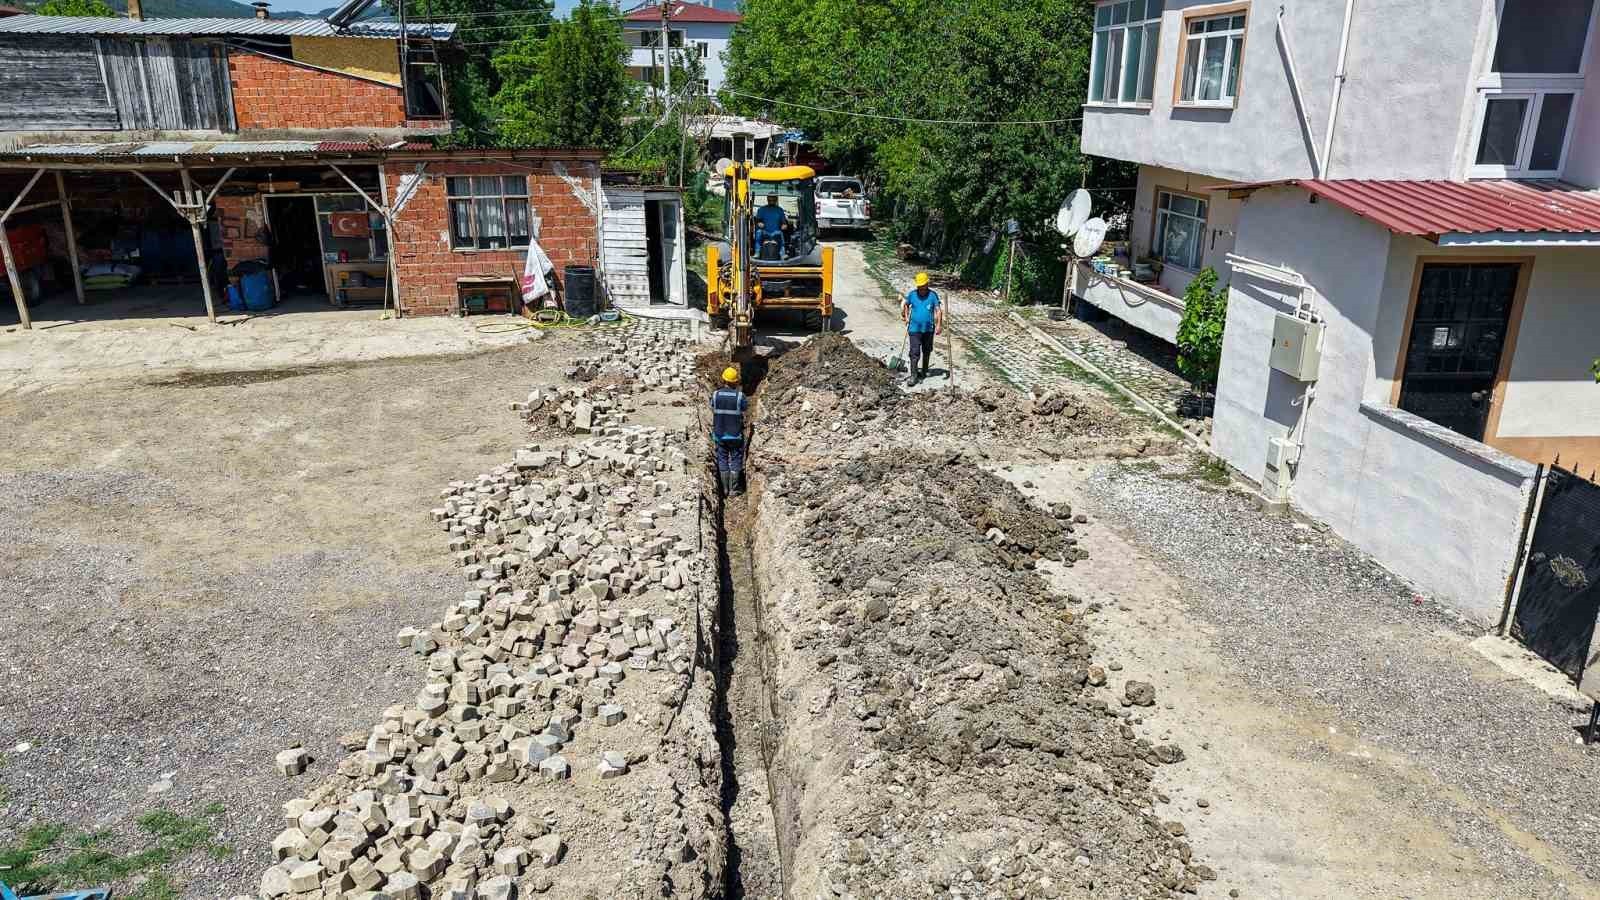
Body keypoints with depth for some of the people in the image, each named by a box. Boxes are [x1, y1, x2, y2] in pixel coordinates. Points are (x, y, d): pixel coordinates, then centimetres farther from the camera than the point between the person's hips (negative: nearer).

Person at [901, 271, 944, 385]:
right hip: (914, 328, 0)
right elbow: (905, 303, 17)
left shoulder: (933, 294, -7)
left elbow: (938, 310, -8)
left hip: (929, 329, 0)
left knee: (927, 351, 15)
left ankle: (924, 372, 32)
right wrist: (904, 315, 12)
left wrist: (939, 325, -15)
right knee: (914, 352, -8)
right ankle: (914, 376, -6)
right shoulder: (912, 293, -2)